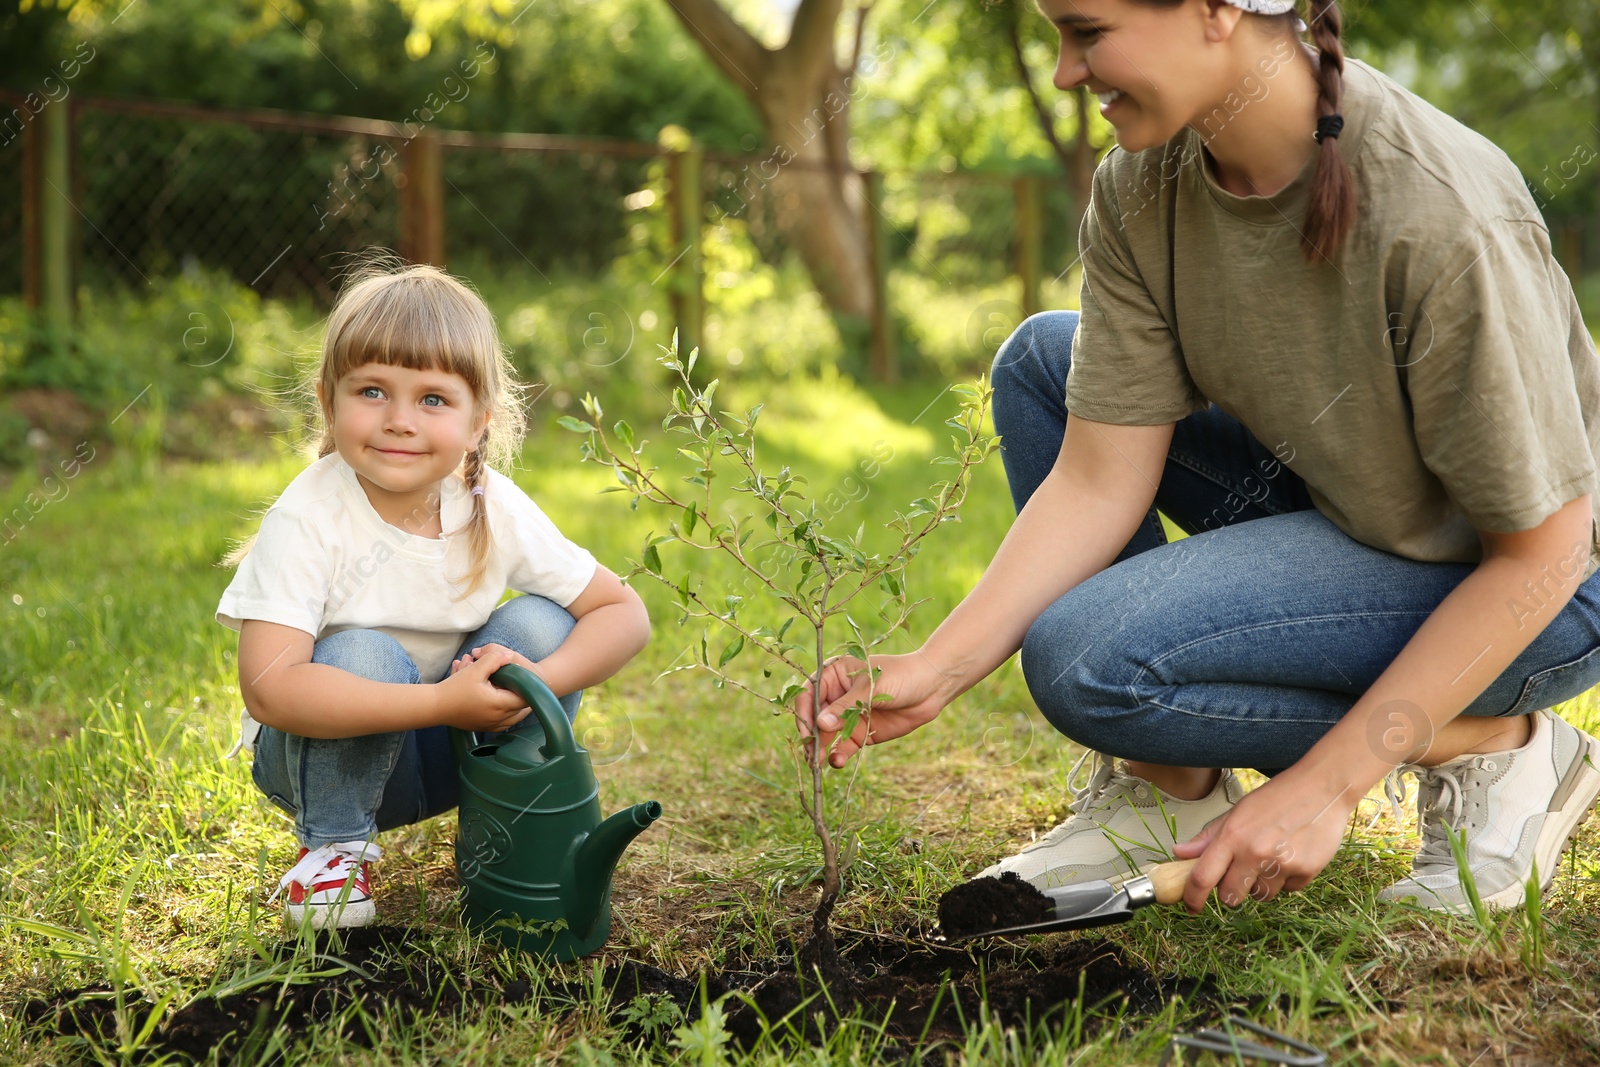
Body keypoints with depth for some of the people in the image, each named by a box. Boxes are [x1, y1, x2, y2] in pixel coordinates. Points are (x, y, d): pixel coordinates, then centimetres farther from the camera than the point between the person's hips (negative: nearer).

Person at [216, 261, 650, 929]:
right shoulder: (307, 521, -24)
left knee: (540, 625, -18)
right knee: (364, 657, -32)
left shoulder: (496, 511, -12)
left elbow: (623, 613, -8)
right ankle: (333, 847, -6)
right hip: (331, 749, -3)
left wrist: (536, 685, -29)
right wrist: (443, 703, -42)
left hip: (446, 751, 3)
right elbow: (268, 688, -35)